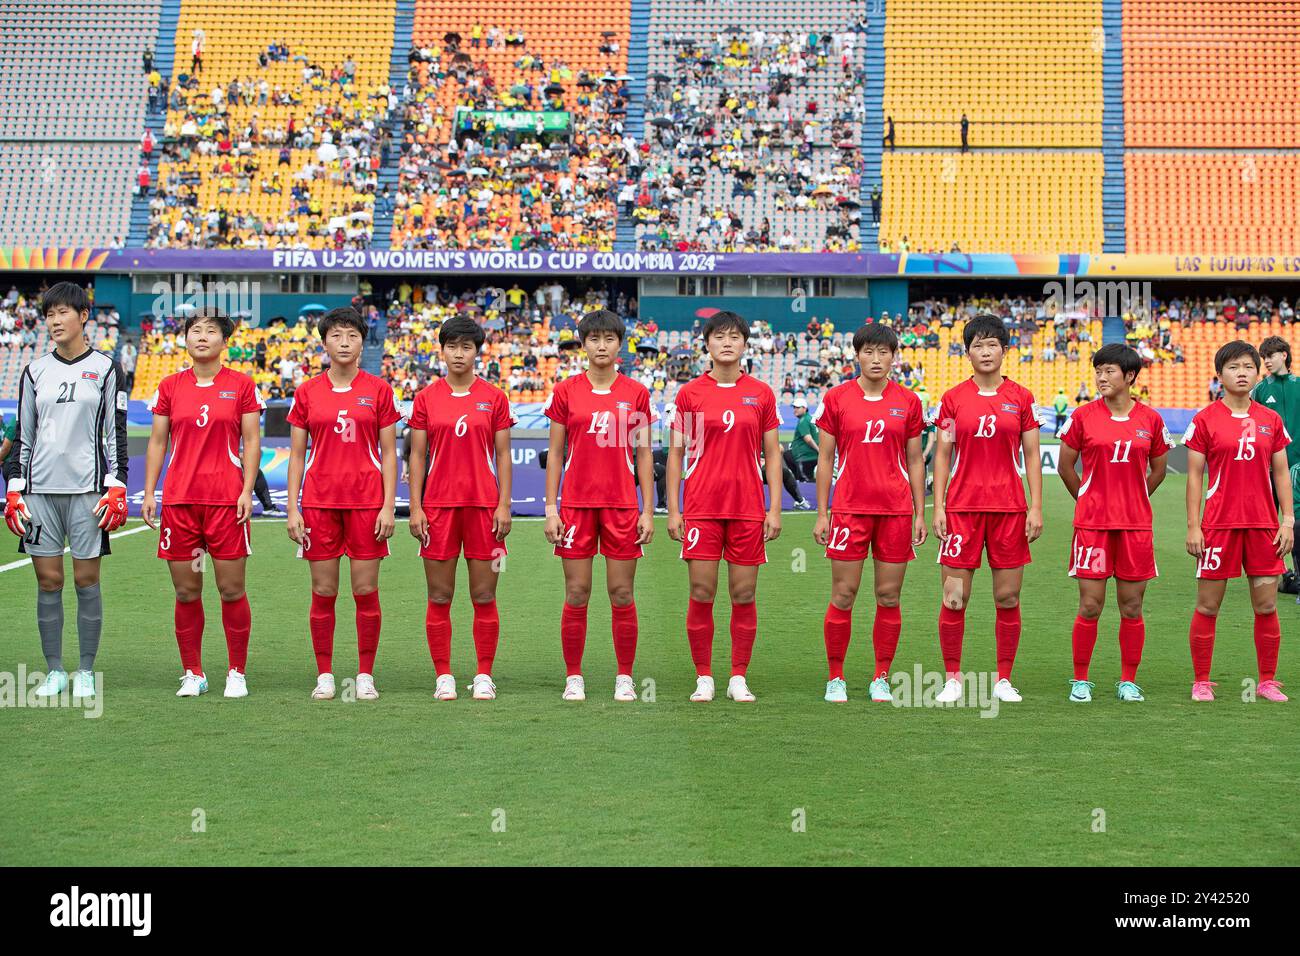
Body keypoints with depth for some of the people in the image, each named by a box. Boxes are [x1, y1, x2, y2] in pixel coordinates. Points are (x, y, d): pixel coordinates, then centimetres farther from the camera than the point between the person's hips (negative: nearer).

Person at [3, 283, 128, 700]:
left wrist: (116, 488, -6)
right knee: (48, 580, 2)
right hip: (40, 489, 3)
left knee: (86, 580, -1)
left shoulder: (105, 368, 4)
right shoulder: (35, 371, 11)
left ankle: (86, 671, 9)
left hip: (88, 488, -3)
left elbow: (116, 434, 3)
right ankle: (54, 671, 11)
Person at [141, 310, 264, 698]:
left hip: (226, 499, -2)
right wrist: (149, 492, 3)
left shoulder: (241, 385, 3)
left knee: (232, 589, -1)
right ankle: (193, 674, 14)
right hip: (178, 499, 2)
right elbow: (157, 442, 11)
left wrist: (247, 492, -7)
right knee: (186, 591, 4)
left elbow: (252, 442, 2)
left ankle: (236, 673, 10)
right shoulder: (170, 387, 9)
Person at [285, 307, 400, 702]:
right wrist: (292, 509, 0)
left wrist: (389, 506, -4)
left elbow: (389, 453, 4)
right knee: (323, 593, 3)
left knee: (366, 591, 0)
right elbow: (296, 454, 7)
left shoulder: (378, 390, 4)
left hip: (366, 500, -1)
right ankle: (324, 675, 11)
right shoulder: (307, 392, 6)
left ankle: (365, 675, 10)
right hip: (319, 502, 1)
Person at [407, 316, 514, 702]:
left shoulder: (494, 398, 4)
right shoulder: (427, 398, 5)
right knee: (439, 596, 2)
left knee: (484, 595, 2)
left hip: (483, 504, 0)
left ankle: (484, 676, 10)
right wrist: (415, 507, -1)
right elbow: (417, 455, 6)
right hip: (438, 504, 0)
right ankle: (443, 676, 10)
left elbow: (503, 455, 5)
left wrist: (504, 504, -3)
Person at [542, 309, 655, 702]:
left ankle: (625, 678, 12)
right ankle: (573, 678, 10)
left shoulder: (636, 393, 4)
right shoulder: (566, 391, 3)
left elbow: (644, 454, 6)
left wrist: (648, 510, 1)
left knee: (622, 595, 2)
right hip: (576, 504, 0)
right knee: (576, 596, 1)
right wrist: (551, 508, -1)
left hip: (622, 506, 0)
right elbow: (555, 453, 6)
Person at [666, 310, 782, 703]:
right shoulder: (689, 394, 3)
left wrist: (775, 508, 1)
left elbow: (772, 455, 9)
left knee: (744, 595, 2)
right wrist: (673, 510, 0)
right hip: (701, 508, -1)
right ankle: (703, 678, 8)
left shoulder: (760, 394, 6)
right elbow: (675, 454, 6)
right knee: (701, 594, -2)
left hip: (748, 508, 1)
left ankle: (739, 679, 11)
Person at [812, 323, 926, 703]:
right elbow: (825, 458, 6)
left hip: (896, 511, 1)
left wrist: (920, 514, 6)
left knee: (889, 596, 3)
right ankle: (835, 678, 10)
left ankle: (881, 679, 13)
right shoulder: (836, 399, 3)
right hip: (849, 509, -1)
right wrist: (821, 513, 1)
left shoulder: (908, 402, 6)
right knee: (843, 596, -1)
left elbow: (915, 461, 10)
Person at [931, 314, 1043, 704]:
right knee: (954, 598, -3)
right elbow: (942, 455, 6)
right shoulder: (953, 399, 4)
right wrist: (938, 507, -2)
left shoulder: (1021, 398, 5)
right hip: (962, 506, -1)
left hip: (1009, 507, 1)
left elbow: (1032, 456, 7)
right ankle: (952, 678, 8)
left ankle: (1004, 680, 14)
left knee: (1008, 598, 3)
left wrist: (1036, 507, -1)